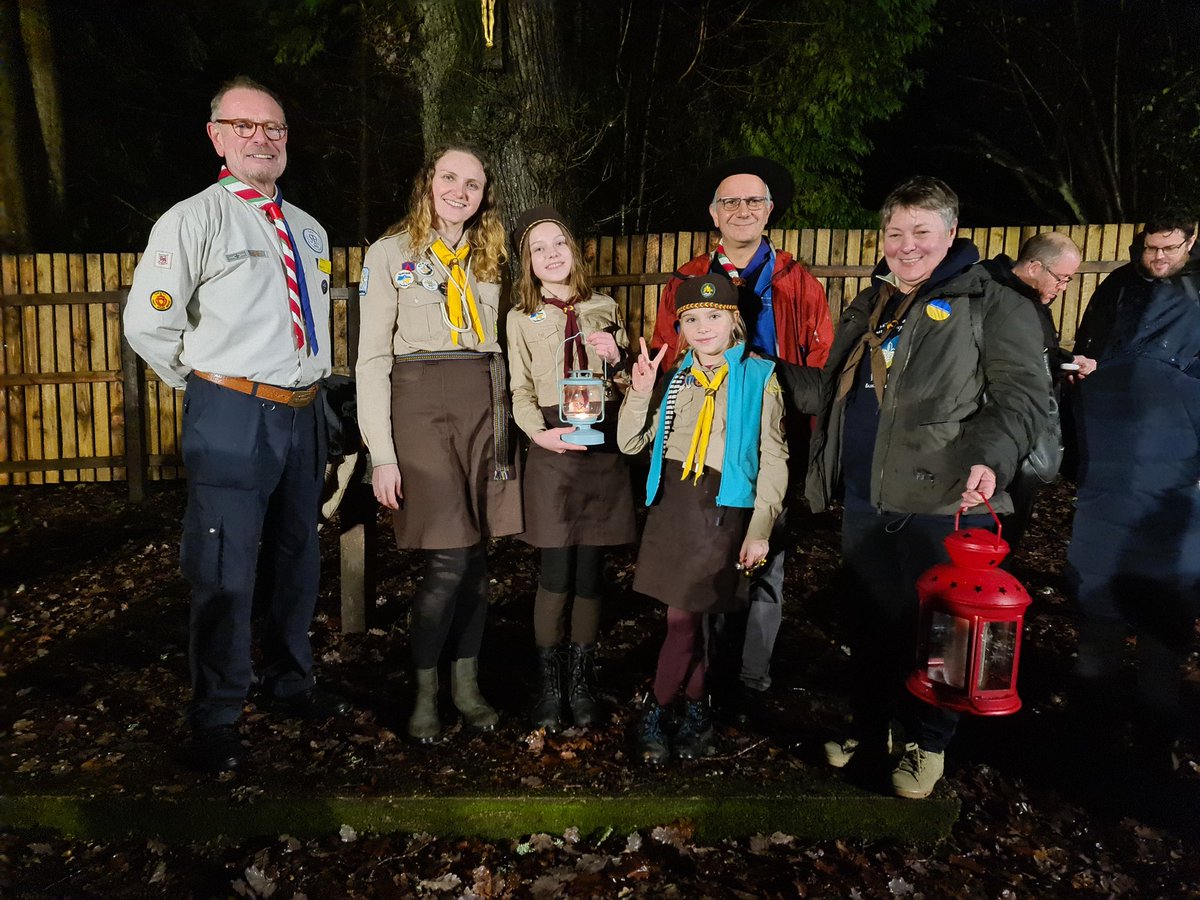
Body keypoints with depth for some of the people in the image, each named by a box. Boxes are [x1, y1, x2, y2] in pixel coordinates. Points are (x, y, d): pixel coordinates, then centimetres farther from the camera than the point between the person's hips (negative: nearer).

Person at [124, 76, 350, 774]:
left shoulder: (310, 230, 14)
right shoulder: (194, 219, -6)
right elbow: (148, 324, -8)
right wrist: (213, 386, -1)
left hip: (302, 415, 6)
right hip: (231, 420, -6)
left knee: (297, 558, 18)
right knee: (227, 572, -2)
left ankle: (291, 680, 38)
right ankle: (217, 721, 15)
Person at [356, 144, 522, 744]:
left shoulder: (490, 258, 15)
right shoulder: (390, 253, 2)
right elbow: (372, 359, -3)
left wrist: (510, 422, 7)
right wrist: (381, 453, -9)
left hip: (485, 405, 4)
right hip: (419, 403, -4)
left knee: (476, 553, 6)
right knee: (450, 560, -9)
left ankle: (466, 683, 21)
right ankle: (425, 693, 10)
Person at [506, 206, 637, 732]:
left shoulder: (603, 309, 13)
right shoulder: (521, 319, 8)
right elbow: (521, 391, 3)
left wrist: (617, 358, -4)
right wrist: (540, 432, -15)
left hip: (602, 448, 2)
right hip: (552, 451, -2)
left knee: (590, 571, 4)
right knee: (557, 574, -4)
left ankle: (583, 681, 18)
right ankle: (548, 684, 12)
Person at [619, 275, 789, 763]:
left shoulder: (758, 378, 1)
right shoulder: (674, 380, 13)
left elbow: (773, 461, -1)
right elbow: (630, 443, 9)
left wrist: (760, 529, -7)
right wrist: (640, 392, -7)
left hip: (723, 509, -4)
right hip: (671, 504, 4)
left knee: (683, 618, -6)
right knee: (690, 619, 8)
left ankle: (654, 711, 13)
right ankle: (697, 713, 24)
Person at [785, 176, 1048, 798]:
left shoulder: (992, 306, -3)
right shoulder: (868, 307, 17)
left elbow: (1023, 393, -10)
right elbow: (835, 391, 25)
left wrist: (991, 457, -26)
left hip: (942, 501, -5)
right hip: (865, 501, 6)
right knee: (871, 619, 16)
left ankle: (928, 743, 28)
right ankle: (871, 726, 36)